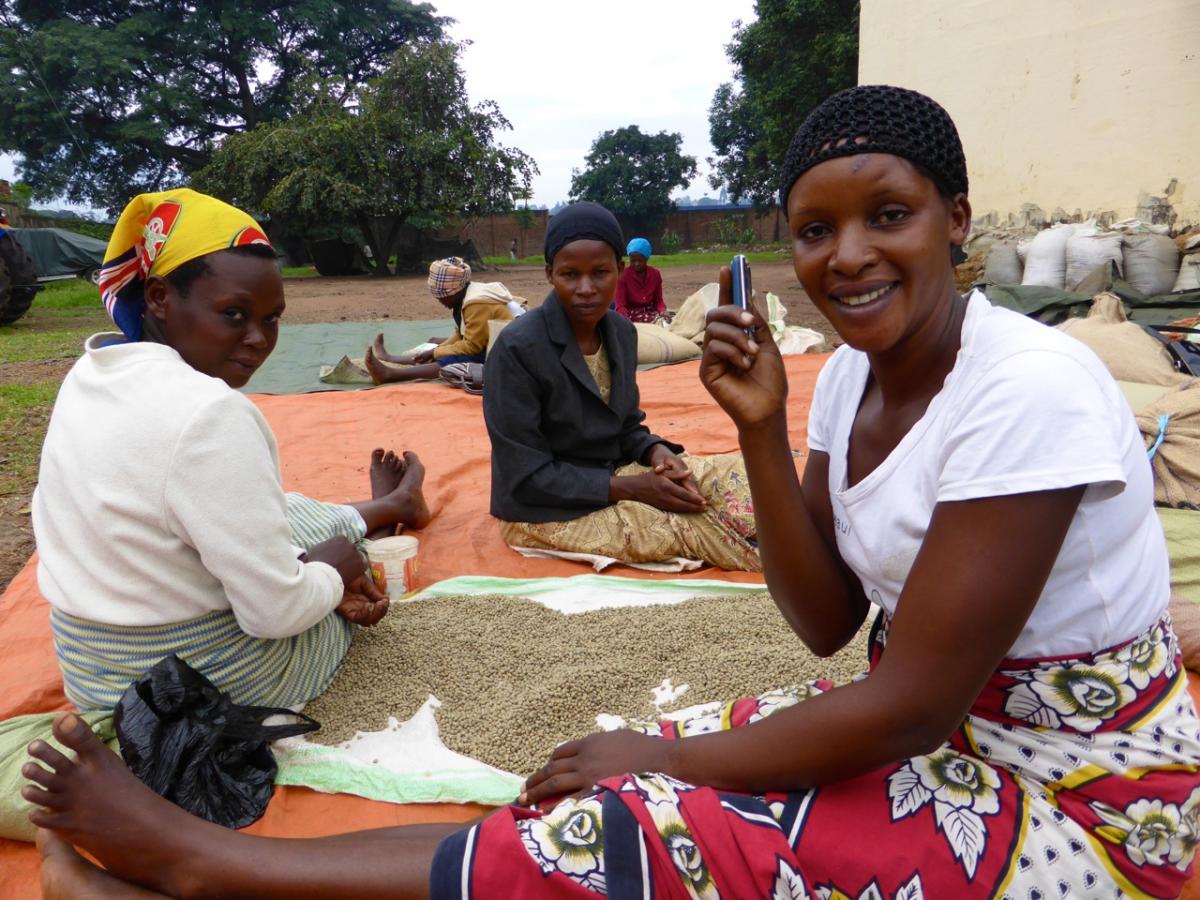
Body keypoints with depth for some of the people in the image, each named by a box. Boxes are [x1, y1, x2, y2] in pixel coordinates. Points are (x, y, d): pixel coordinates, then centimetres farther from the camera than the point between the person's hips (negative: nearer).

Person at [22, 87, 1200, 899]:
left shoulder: (1029, 390, -26)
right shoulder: (852, 372, -2)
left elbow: (910, 707, -24)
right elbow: (826, 625, -2)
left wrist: (667, 758, -15)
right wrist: (762, 432, -15)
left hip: (1076, 800, -6)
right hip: (937, 723, 6)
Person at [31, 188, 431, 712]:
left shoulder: (92, 374, -3)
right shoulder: (210, 414, -31)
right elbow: (277, 611, -26)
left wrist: (304, 570, 1)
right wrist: (333, 573, -7)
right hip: (218, 685, -7)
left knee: (284, 513, 26)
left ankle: (384, 508, 52)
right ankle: (392, 508, 48)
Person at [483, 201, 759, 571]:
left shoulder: (622, 333, -1)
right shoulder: (518, 349, -21)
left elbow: (625, 427, 11)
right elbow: (527, 477, -21)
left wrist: (656, 451, -13)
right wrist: (631, 488, -22)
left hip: (614, 477, 7)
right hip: (546, 510, -7)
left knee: (731, 475, -12)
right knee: (685, 525, -22)